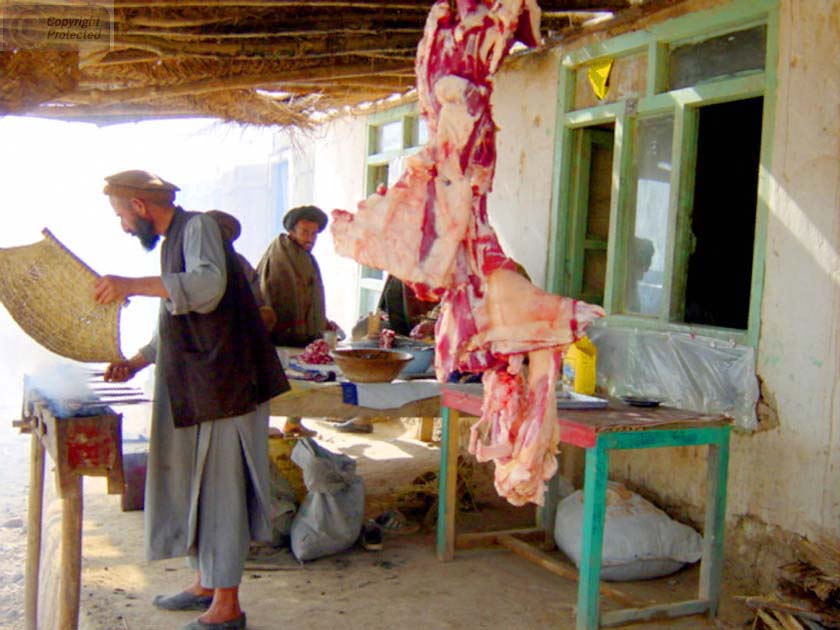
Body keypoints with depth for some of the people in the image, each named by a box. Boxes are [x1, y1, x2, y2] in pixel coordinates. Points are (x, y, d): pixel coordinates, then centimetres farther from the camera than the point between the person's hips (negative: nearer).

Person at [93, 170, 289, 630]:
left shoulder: (198, 226, -10)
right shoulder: (173, 240, 18)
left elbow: (209, 284, -32)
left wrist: (132, 286, -36)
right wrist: (136, 362, 18)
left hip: (223, 384, -10)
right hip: (191, 388, 10)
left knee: (220, 487, -3)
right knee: (192, 484, 15)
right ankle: (206, 584, 29)